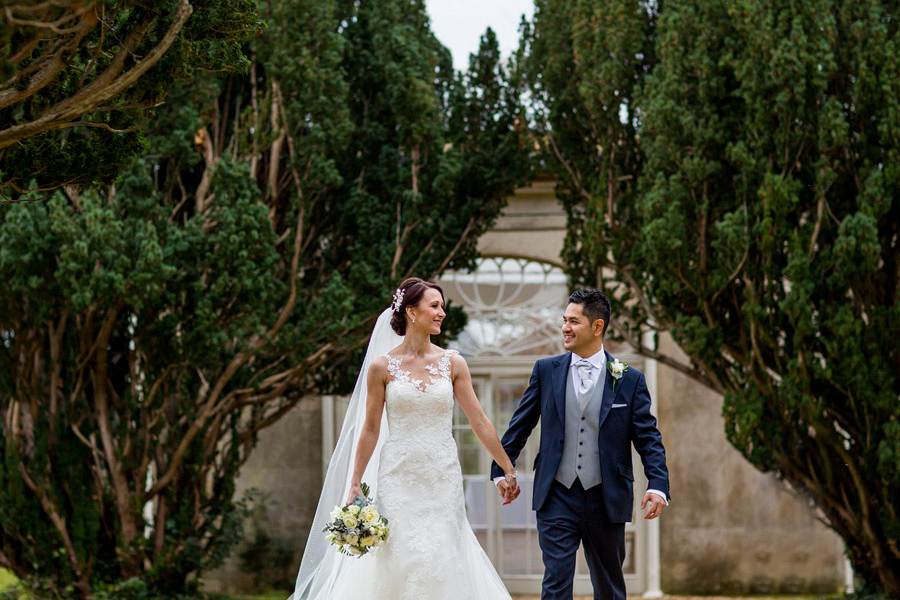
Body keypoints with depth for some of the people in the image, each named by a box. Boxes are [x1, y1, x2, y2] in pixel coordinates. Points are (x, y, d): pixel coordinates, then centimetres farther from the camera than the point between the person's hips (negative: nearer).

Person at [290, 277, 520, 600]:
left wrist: (508, 470, 6)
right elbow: (370, 429, 4)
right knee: (403, 563, -5)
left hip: (443, 480, 2)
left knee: (442, 562, -1)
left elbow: (479, 422, 6)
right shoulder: (382, 366, -1)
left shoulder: (452, 364, 4)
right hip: (399, 478, -2)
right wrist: (355, 485, 2)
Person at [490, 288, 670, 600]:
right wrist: (501, 470, 10)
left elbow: (648, 437, -3)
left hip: (606, 501, 0)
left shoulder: (629, 380, -1)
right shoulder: (546, 370, 4)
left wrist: (657, 486, -16)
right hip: (557, 497, 0)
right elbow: (520, 425, 11)